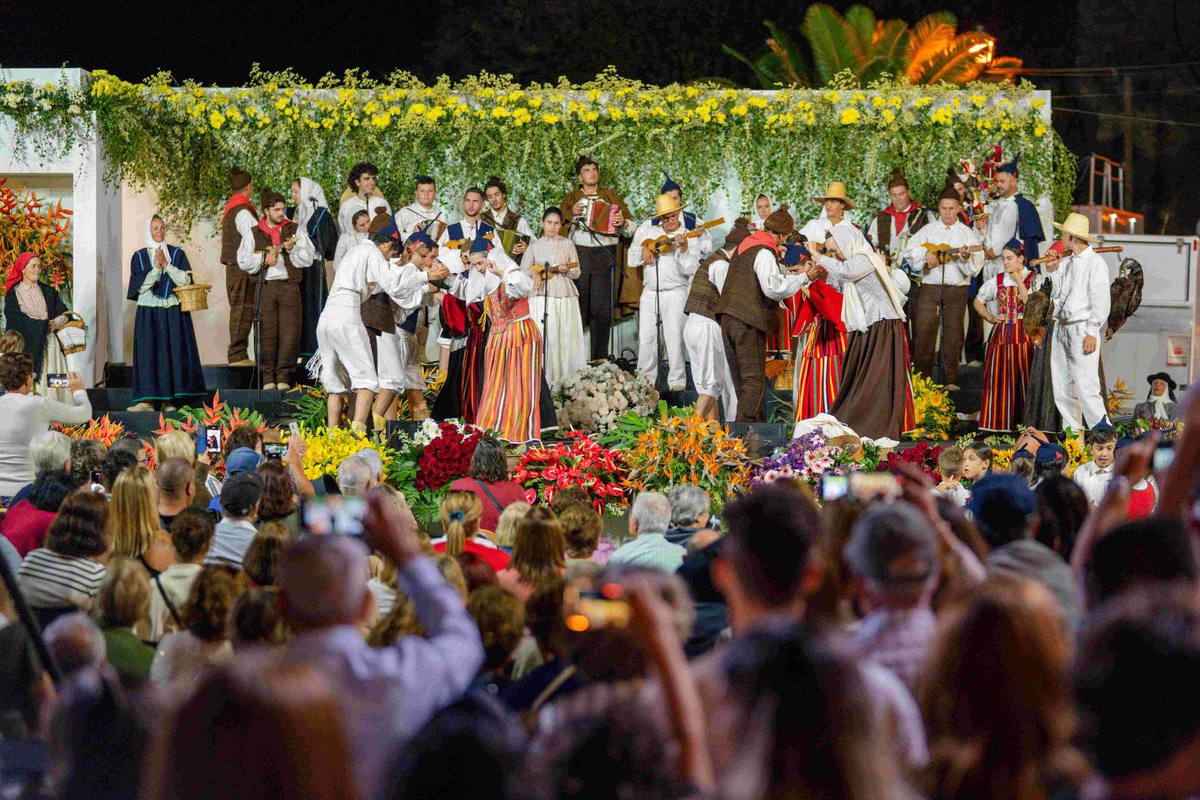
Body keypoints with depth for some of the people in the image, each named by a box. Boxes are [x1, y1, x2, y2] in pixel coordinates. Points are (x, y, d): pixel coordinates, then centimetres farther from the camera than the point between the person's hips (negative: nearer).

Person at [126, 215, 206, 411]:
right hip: (148, 313, 0)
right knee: (148, 351, -6)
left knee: (172, 351, -4)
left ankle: (168, 399, -1)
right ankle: (148, 400, -9)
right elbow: (141, 286, -3)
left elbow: (185, 281, -4)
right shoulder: (139, 257, 7)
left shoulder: (177, 254, 7)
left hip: (173, 313, 0)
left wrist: (166, 265, -11)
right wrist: (157, 267, -12)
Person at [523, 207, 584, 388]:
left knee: (565, 337, -4)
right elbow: (524, 270, 8)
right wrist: (534, 274, -13)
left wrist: (566, 269, -14)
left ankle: (564, 379, -1)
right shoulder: (535, 246, 10)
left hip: (564, 297, 1)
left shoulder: (567, 244, 10)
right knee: (542, 338, -8)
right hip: (541, 297, 0)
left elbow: (576, 273, 7)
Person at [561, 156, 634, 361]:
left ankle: (600, 357, -1)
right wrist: (571, 214, -6)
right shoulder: (571, 198, 15)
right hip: (578, 253, 0)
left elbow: (631, 228, 12)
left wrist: (622, 223, -10)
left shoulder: (611, 197, 15)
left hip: (605, 254, 0)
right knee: (577, 306, -3)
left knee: (601, 307, -4)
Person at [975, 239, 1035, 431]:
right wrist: (990, 318, 8)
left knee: (1022, 378, -5)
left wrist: (1018, 280, -9)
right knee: (998, 379, 0)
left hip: (1023, 334, -3)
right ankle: (998, 424, 4)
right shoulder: (997, 279, 11)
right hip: (1001, 334, 4)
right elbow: (978, 301, 23)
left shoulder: (1033, 278, 0)